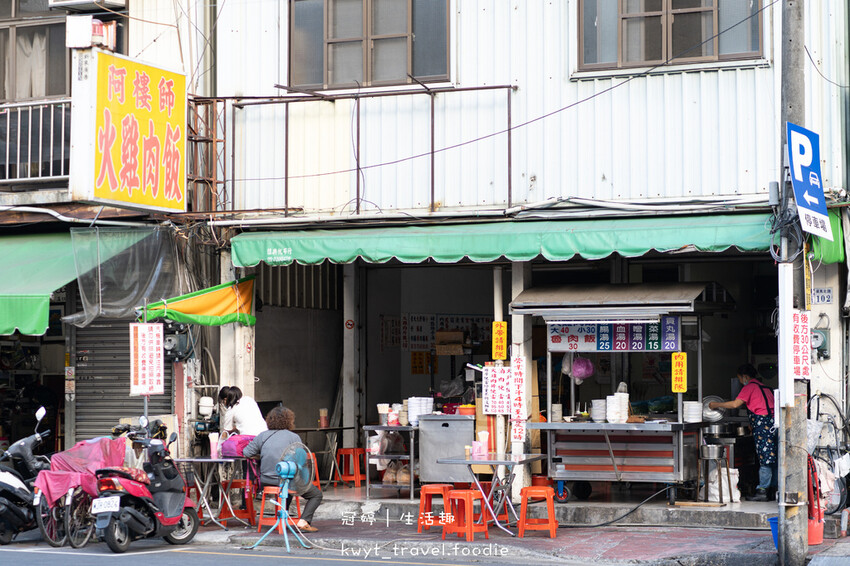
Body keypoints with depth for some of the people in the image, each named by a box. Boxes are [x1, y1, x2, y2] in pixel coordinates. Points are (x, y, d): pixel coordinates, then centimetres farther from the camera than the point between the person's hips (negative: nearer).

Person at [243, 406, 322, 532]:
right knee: (316, 494, 12)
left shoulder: (262, 436, 6)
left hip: (266, 482, 5)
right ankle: (303, 522, -7)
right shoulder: (294, 437, -4)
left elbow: (247, 453, 4)